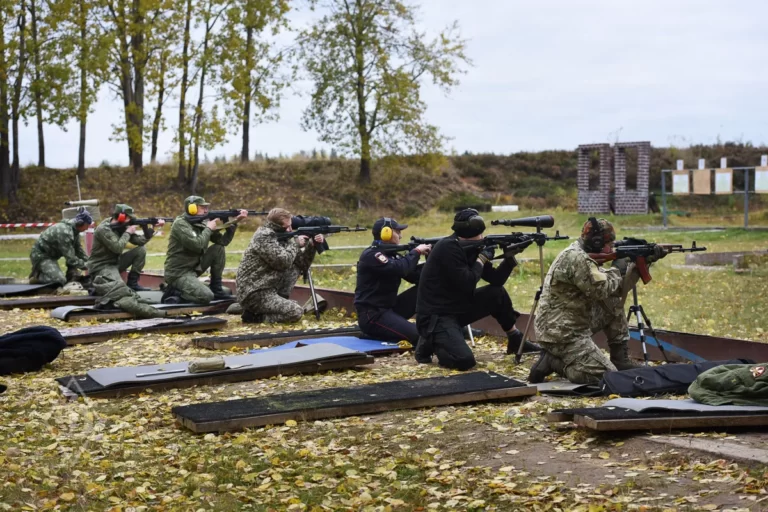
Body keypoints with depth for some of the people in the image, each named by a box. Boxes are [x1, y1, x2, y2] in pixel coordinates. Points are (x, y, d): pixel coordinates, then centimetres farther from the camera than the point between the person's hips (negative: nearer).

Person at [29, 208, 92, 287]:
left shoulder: (74, 230, 0)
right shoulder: (64, 232, -29)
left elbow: (79, 251, 8)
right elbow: (70, 258, -28)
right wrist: (86, 266, -19)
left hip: (50, 255, 10)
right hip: (40, 255, -10)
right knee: (60, 280, -23)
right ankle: (36, 276, -5)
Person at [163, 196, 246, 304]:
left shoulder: (201, 223, 7)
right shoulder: (180, 224, -16)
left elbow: (223, 241, 4)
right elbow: (197, 245, -28)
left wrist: (235, 222, -6)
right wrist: (209, 229, -14)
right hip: (178, 273, -9)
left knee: (218, 248, 0)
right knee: (207, 296, -26)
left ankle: (216, 289, 4)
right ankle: (176, 292, -5)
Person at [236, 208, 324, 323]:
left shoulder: (280, 236, 11)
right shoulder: (264, 236, -15)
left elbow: (301, 265, 13)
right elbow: (283, 262, -24)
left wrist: (312, 245, 0)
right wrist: (295, 243, -9)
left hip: (269, 288, 9)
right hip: (253, 294, -9)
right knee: (296, 312, -18)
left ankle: (280, 301, 5)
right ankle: (254, 315, -9)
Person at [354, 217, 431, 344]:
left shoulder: (391, 254, 14)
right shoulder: (371, 256, -14)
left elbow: (415, 276, 10)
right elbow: (399, 269, -28)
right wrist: (416, 251, -13)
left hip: (390, 309, 9)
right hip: (372, 316, -9)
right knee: (419, 335, -27)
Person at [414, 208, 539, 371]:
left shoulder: (470, 248, 6)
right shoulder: (448, 248, -20)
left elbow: (496, 280, 7)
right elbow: (467, 285, -24)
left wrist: (509, 257, -8)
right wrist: (482, 258, -13)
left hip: (458, 309, 9)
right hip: (435, 316, -9)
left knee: (497, 293, 6)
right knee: (464, 360, -26)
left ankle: (515, 340, 22)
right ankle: (430, 343, 2)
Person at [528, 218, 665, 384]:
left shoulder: (583, 256, 12)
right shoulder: (576, 258, -20)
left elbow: (616, 286, 16)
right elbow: (604, 290, -22)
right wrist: (618, 268, -3)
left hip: (572, 324, 10)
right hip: (561, 333, -10)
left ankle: (620, 359, 18)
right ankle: (552, 361, -5)